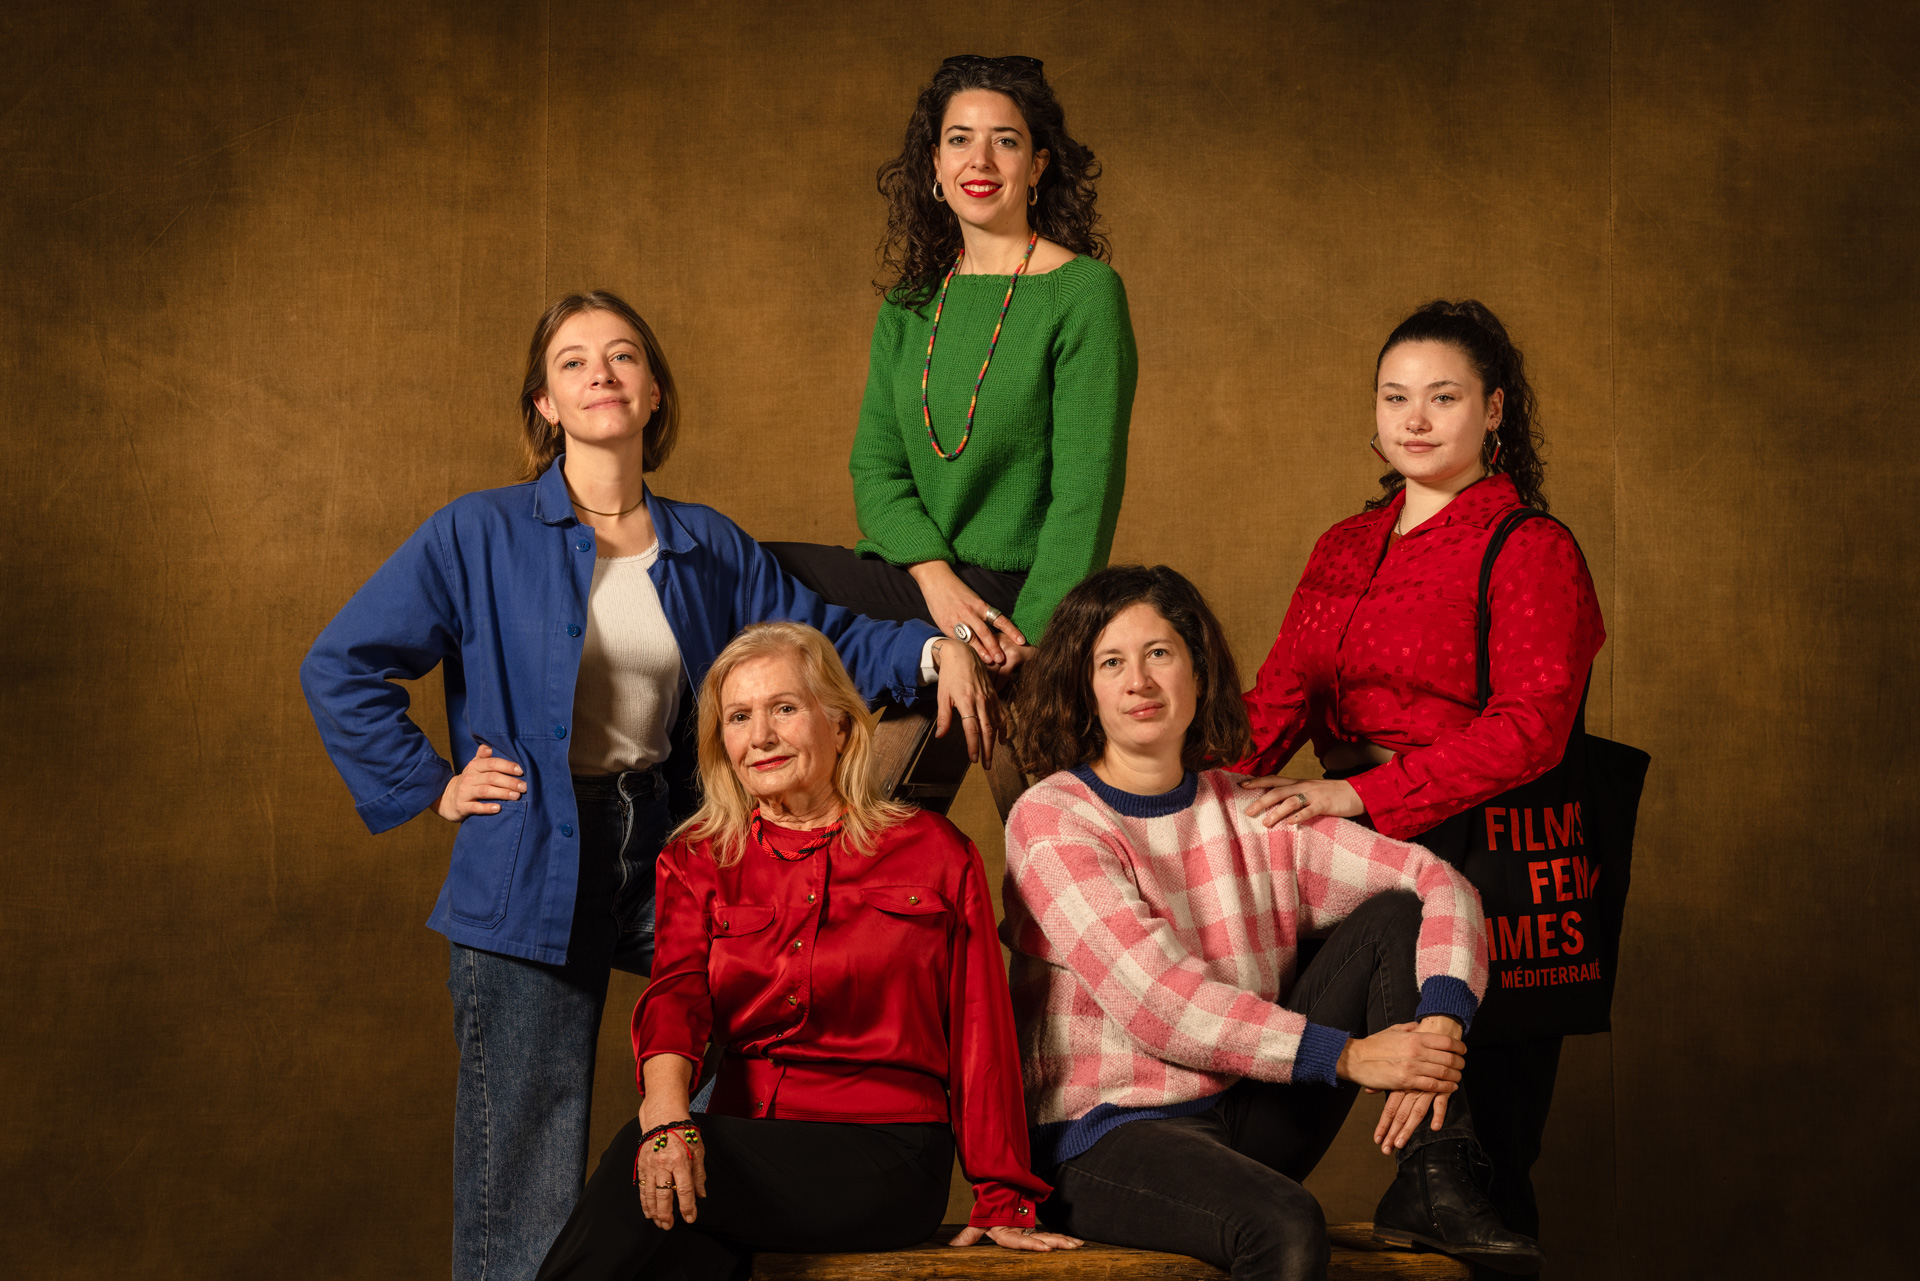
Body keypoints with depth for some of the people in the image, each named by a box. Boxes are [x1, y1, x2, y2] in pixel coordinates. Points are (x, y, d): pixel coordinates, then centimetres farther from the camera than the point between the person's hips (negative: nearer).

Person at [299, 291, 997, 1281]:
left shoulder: (708, 549, 8)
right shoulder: (480, 537, -3)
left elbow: (824, 639, 11)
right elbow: (340, 668, 0)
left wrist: (933, 649, -7)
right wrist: (431, 786, -5)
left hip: (673, 855, 4)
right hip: (533, 876, -4)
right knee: (525, 1173, 0)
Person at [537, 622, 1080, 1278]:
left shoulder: (932, 851, 7)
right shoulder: (696, 861, 14)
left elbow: (981, 1039, 7)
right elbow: (676, 994, -5)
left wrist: (1003, 1203, 3)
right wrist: (666, 1110, -27)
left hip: (884, 1150, -2)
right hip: (745, 1138, 3)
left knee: (640, 1169, -29)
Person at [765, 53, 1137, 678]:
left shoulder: (1084, 292, -4)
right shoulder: (908, 303, 15)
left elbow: (1086, 491, -10)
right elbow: (876, 467, 8)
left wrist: (1031, 636, -21)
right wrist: (936, 574, -13)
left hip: (1012, 593, -6)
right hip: (909, 578, 6)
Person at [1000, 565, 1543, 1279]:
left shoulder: (1251, 816, 8)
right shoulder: (1050, 820, -8)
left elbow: (1438, 885, 1)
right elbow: (1152, 996, -20)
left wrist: (1438, 1024, -19)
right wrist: (1346, 1054, -23)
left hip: (1246, 1114, 6)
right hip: (1101, 1140, -6)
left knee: (1394, 916, -3)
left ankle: (1433, 1185, -10)